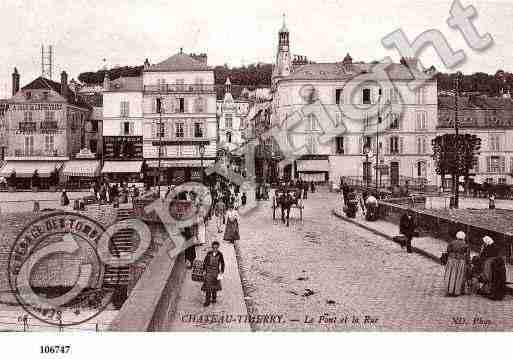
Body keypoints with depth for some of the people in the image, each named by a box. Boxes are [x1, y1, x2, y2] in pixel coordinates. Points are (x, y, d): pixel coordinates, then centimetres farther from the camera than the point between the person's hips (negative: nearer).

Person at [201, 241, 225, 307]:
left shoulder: (220, 254, -7)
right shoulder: (209, 253, -7)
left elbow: (222, 263, -1)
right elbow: (205, 261, 1)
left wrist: (221, 272, -6)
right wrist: (204, 270, -4)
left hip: (216, 271, 1)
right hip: (209, 270, -1)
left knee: (215, 284, 14)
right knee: (208, 285, -7)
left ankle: (214, 298, 34)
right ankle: (207, 301, -5)